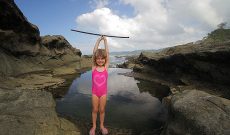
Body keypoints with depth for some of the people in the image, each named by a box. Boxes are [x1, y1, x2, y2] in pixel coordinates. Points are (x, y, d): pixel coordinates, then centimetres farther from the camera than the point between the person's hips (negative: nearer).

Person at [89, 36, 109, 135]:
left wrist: (105, 40, -6)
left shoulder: (106, 67, -8)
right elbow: (94, 52, -12)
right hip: (95, 92, 0)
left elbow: (107, 53, -11)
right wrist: (99, 40, -9)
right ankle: (94, 126, 33)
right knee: (94, 110, 13)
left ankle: (102, 126, 34)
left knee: (102, 110, 14)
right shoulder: (94, 67, -9)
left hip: (103, 92, 0)